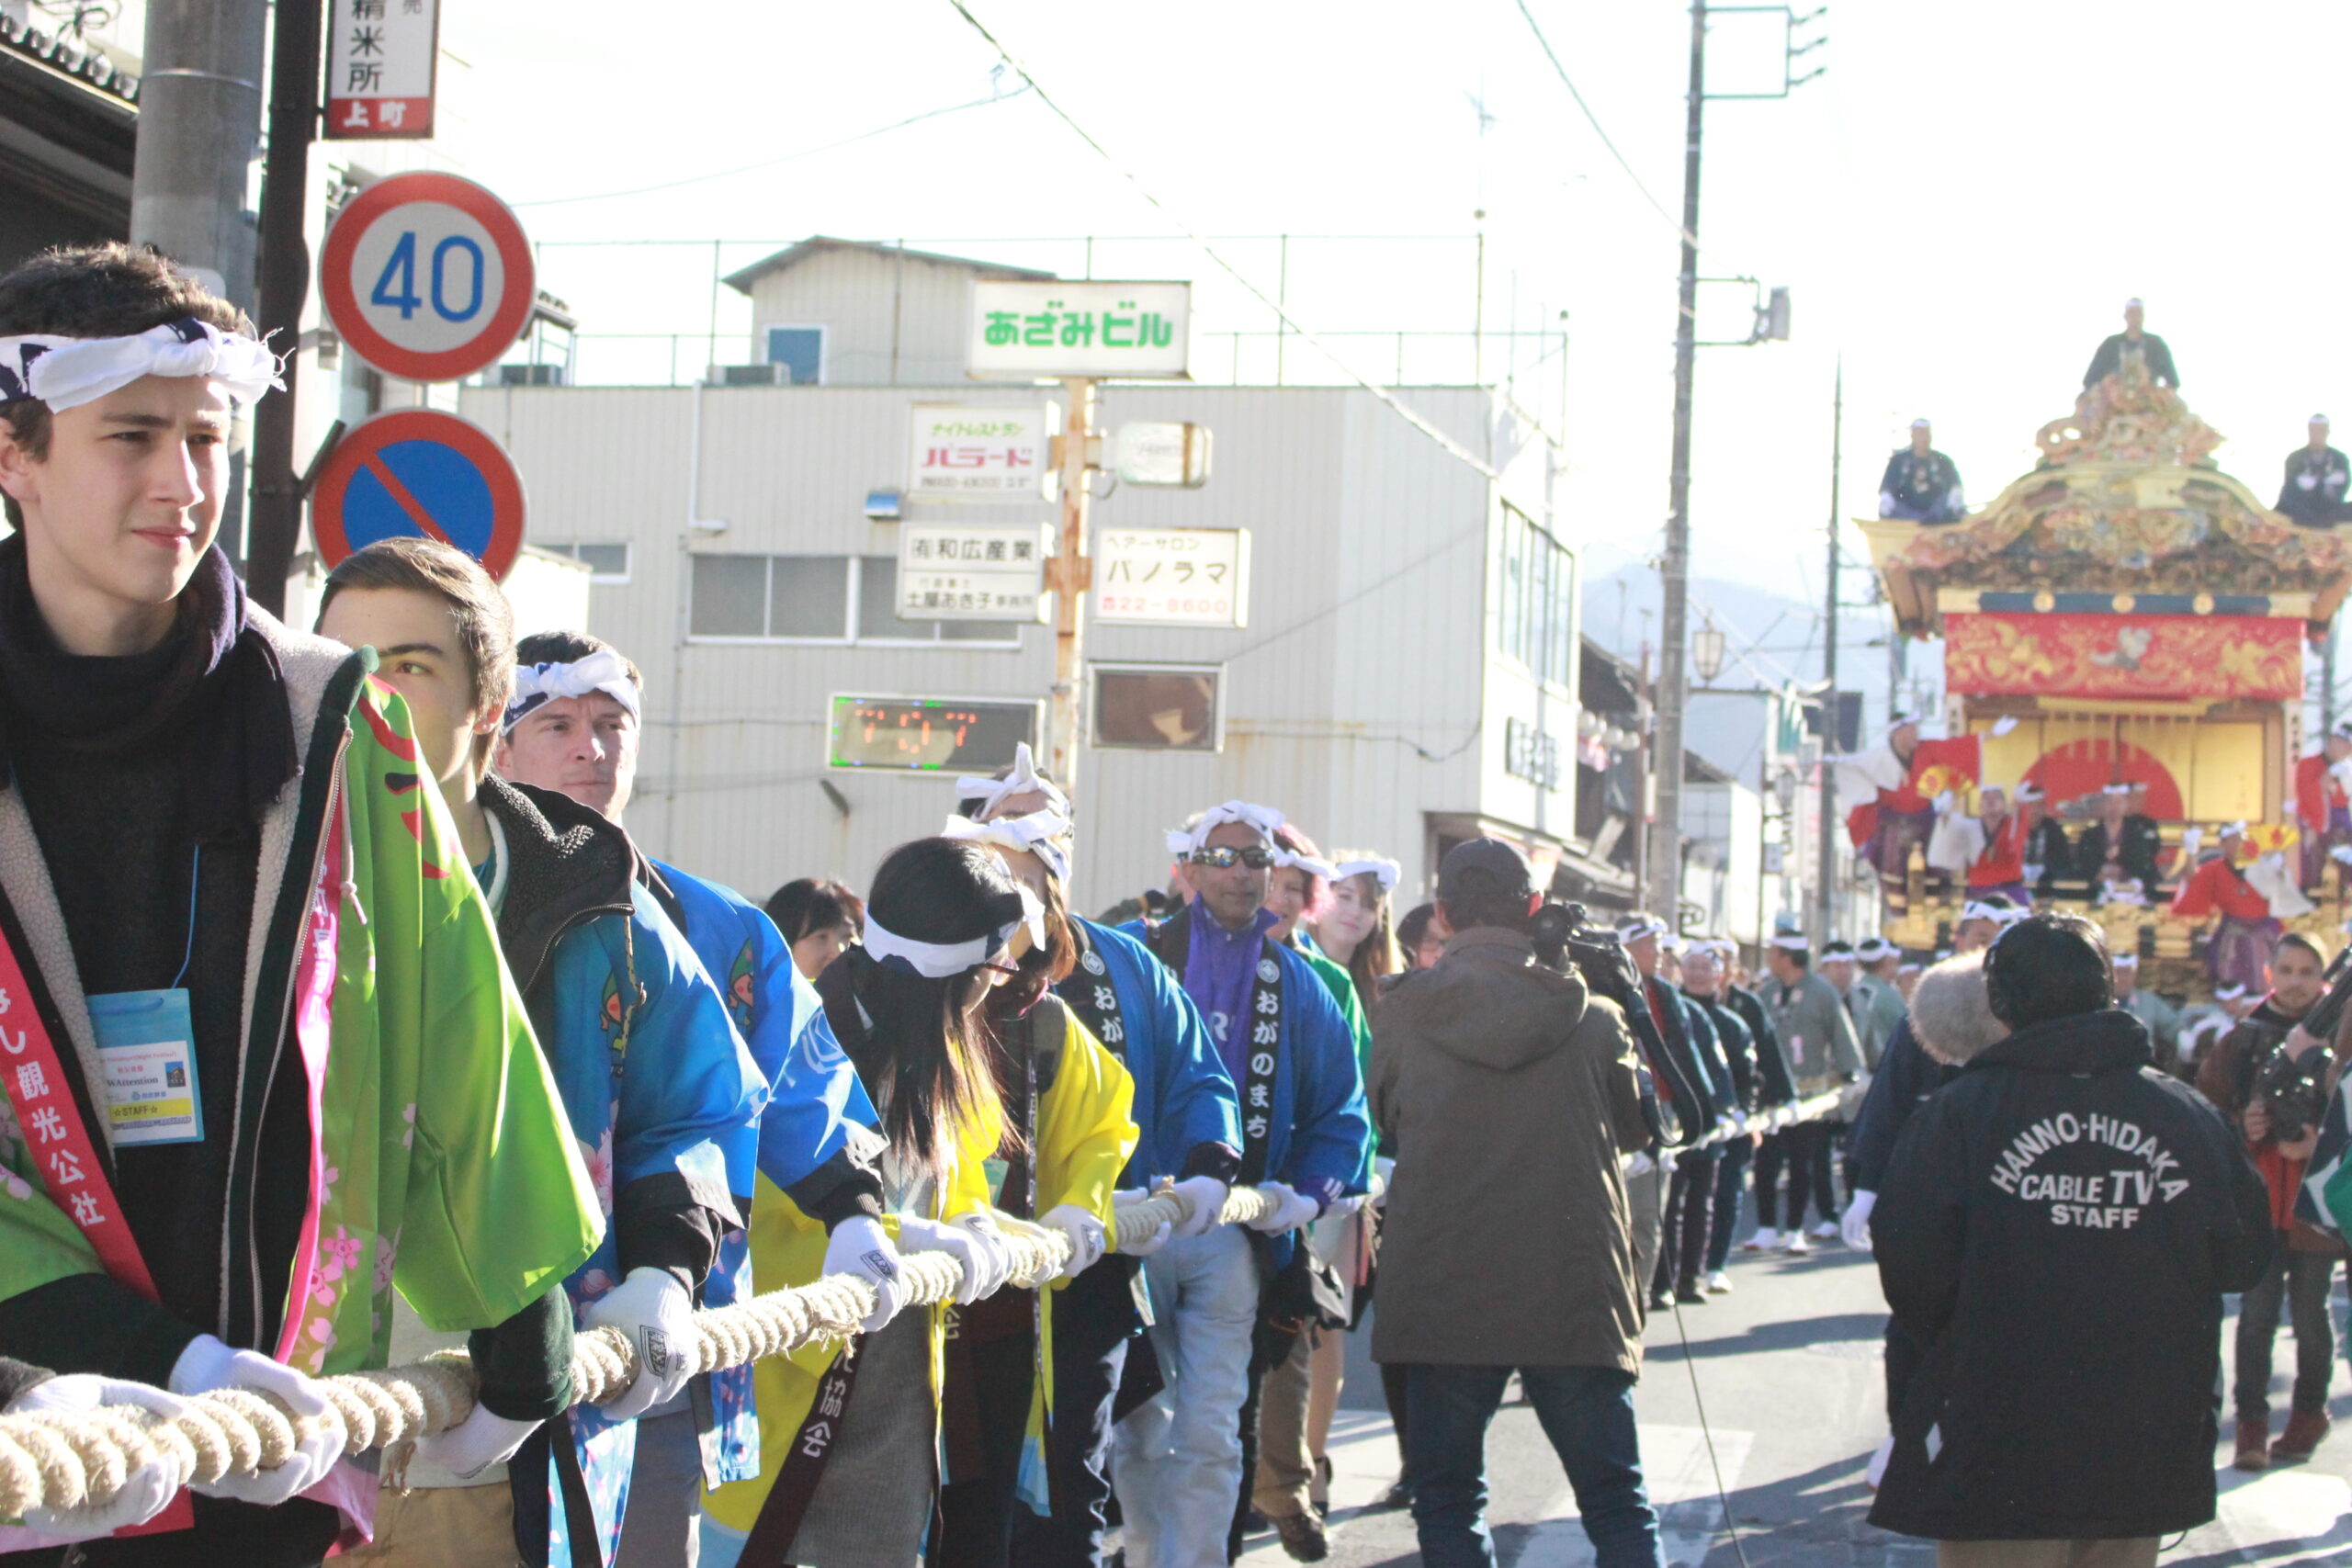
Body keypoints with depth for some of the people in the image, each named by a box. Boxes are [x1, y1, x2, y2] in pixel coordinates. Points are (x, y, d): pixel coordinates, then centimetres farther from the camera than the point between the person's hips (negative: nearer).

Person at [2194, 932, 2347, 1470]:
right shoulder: (2245, 1038, 6)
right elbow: (2206, 1105, 8)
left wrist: (2322, 1141, -19)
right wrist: (2241, 1128, -11)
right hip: (2259, 1199, 1)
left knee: (2310, 1315, 9)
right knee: (2258, 1313, -3)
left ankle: (2309, 1413, 26)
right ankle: (2251, 1425, 1)